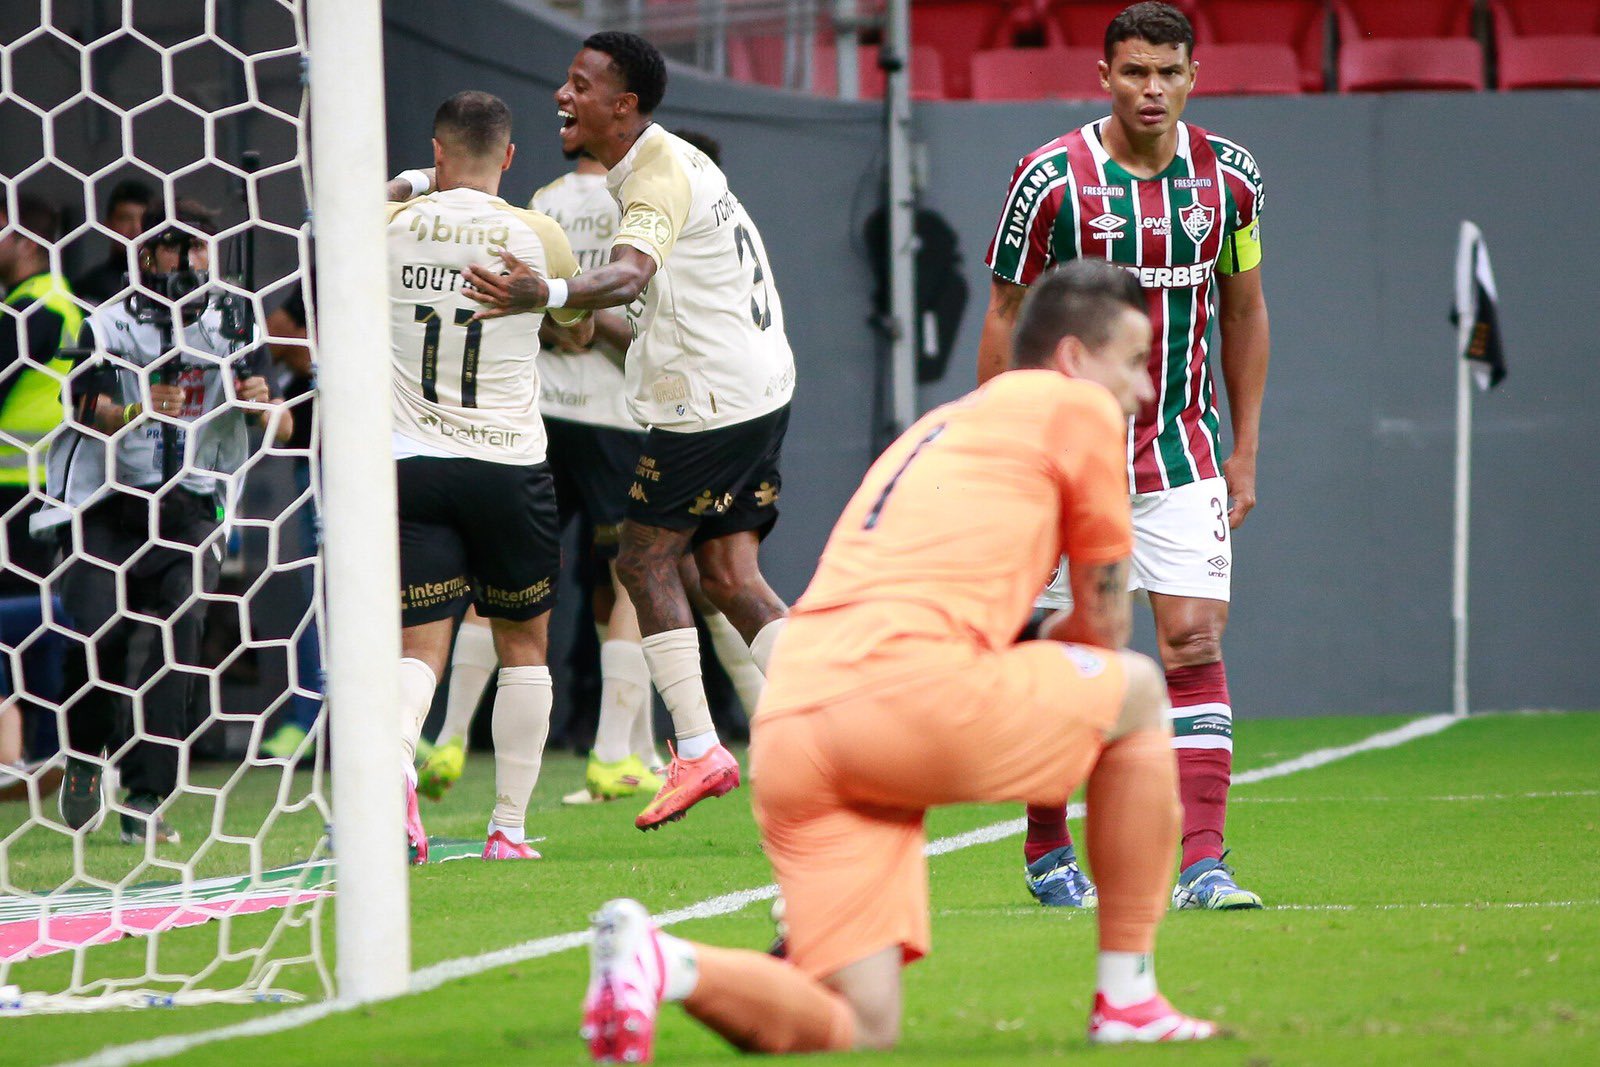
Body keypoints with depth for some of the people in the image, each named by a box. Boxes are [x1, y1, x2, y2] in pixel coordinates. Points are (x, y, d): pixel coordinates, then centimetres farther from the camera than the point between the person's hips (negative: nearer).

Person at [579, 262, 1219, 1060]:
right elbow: (1104, 627, 17)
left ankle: (668, 964, -18)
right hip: (904, 689, -7)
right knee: (1138, 695, 18)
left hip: (785, 731, 7)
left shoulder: (939, 427, 34)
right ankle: (1126, 1002, 15)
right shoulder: (1076, 406, 11)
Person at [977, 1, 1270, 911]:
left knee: (1196, 643, -9)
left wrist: (1245, 449, 10)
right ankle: (1048, 852, 18)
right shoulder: (1052, 179, -9)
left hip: (1183, 453, 2)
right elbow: (1007, 317, -2)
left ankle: (1204, 862, -12)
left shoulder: (1229, 177, 0)